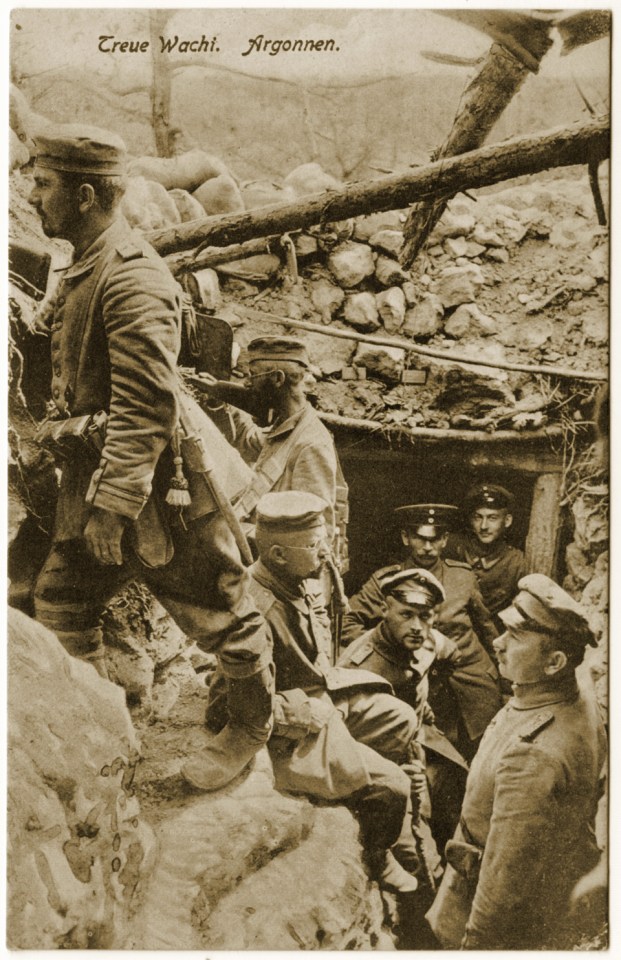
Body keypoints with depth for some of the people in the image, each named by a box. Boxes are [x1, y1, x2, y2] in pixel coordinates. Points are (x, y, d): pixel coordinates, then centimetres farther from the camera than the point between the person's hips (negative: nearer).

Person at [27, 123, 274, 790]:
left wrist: (113, 504, -24)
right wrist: (85, 487, 20)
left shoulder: (131, 276, -20)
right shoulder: (83, 270, 11)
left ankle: (254, 724, 31)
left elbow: (146, 403, -26)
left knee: (217, 612, 8)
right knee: (60, 600, 15)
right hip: (95, 470, 10)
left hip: (160, 481, -10)